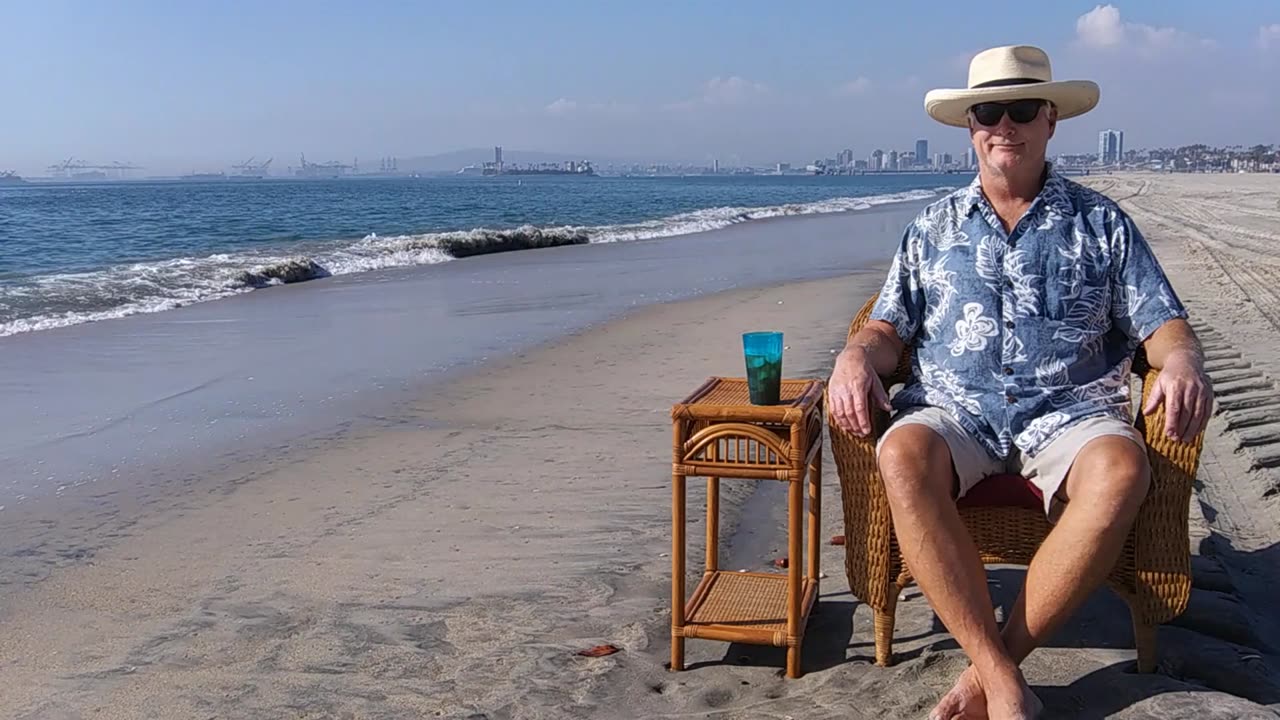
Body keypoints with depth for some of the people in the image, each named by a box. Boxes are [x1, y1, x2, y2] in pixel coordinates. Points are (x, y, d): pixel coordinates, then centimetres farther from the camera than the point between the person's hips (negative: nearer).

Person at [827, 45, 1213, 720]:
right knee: (902, 456, -35)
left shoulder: (1102, 223, 15)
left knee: (1120, 470, -35)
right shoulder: (933, 227, 18)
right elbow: (889, 329, 13)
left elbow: (1163, 326, 9)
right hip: (952, 409, 1)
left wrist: (1182, 361, -15)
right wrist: (855, 355, -11)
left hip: (1069, 410, 0)